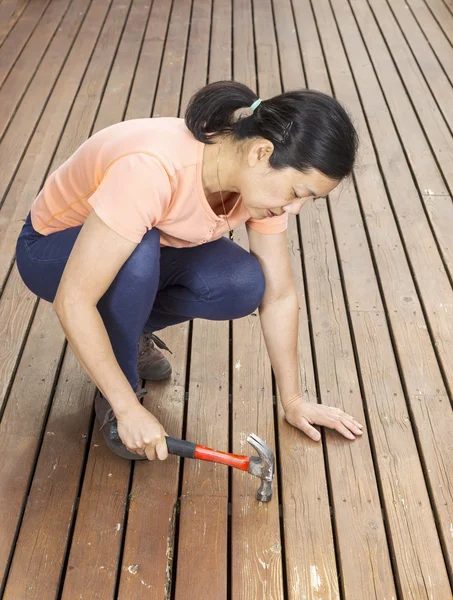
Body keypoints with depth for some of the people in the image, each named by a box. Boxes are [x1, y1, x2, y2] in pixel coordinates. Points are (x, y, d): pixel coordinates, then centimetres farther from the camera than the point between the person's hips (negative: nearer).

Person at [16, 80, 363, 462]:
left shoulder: (263, 179, -19)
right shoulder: (152, 170, -40)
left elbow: (278, 294, -10)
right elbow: (73, 300, -37)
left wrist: (293, 401, -7)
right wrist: (128, 409, -33)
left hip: (150, 248, 5)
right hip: (54, 249, -5)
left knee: (244, 286, -22)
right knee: (139, 254, -38)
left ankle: (127, 329, 7)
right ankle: (112, 397, -12)